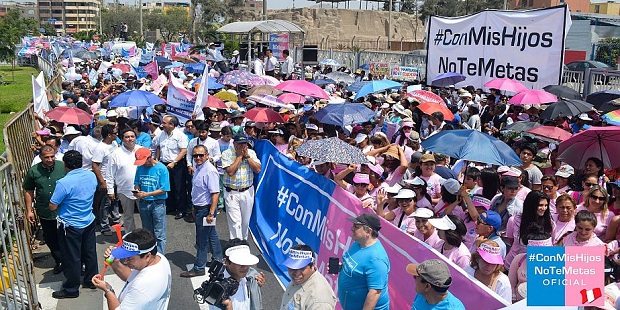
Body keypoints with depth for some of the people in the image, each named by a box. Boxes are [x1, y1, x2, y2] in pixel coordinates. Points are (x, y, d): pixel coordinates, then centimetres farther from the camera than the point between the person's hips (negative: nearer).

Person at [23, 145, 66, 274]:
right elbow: (28, 191, 4)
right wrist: (29, 210, 2)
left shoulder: (63, 167, -10)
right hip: (45, 213, 2)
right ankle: (59, 261, 30)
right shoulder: (33, 171, -6)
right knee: (50, 239, 13)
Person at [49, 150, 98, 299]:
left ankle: (71, 289, 22)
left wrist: (64, 200, 1)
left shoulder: (64, 183, -25)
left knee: (72, 258, 8)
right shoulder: (91, 176, -6)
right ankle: (91, 280, 36)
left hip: (71, 226, -6)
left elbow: (52, 206, -17)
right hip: (89, 222, 6)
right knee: (90, 252, 20)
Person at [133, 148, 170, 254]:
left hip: (158, 203, -5)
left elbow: (163, 190, -14)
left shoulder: (161, 169, -13)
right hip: (143, 203, 5)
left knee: (159, 234, -1)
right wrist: (137, 191, -9)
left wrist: (146, 194, -19)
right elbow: (137, 183, 13)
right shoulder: (140, 168, 2)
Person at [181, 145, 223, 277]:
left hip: (205, 209, -10)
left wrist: (211, 213, -27)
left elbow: (215, 193, -26)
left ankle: (199, 268, 13)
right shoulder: (198, 168, 8)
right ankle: (217, 261, 34)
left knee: (202, 240, 1)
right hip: (199, 207, 10)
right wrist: (194, 207, 23)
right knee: (211, 236, 20)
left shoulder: (210, 171, -22)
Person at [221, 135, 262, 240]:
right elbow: (230, 171, -20)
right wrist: (239, 156, -16)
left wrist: (247, 156, -12)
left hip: (248, 192, 3)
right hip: (231, 193, -3)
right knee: (235, 222, -6)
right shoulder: (227, 154, -8)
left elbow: (258, 169, -7)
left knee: (246, 221, 14)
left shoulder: (251, 153, 3)